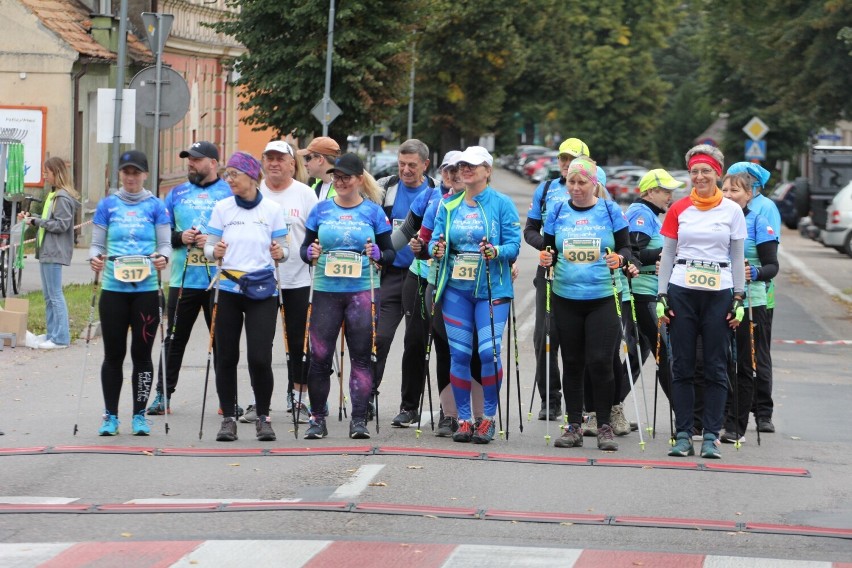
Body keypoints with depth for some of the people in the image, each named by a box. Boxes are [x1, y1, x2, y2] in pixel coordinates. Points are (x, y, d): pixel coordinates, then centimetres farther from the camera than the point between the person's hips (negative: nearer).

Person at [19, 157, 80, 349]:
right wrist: (32, 219, 7)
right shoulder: (54, 195, 17)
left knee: (55, 295, -8)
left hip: (54, 253, -10)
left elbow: (61, 225, -19)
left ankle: (61, 338, -7)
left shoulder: (63, 198, -14)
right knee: (48, 296, 13)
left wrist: (36, 221, -16)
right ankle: (52, 333, 19)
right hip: (46, 251, 10)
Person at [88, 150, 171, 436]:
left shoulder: (155, 206, 6)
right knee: (113, 354, 3)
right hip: (113, 289, 1)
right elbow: (97, 244, 8)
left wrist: (163, 257, -19)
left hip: (146, 289, -1)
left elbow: (165, 244, 3)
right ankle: (110, 415, 10)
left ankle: (139, 415, 9)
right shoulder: (107, 205, 8)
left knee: (142, 353, 2)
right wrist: (95, 258, -14)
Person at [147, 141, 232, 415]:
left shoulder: (229, 193, 1)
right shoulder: (177, 194, 11)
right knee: (174, 338, 5)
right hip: (183, 279, 3)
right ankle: (163, 395, 10)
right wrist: (180, 238, -8)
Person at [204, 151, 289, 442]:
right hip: (229, 288, 2)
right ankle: (228, 418, 13)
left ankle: (263, 417, 8)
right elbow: (209, 247, 6)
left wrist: (280, 252, -15)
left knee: (260, 357, -9)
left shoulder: (272, 209, 2)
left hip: (262, 290, -2)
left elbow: (283, 249, 7)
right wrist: (215, 251, -16)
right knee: (226, 356, 2)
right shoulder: (222, 208, 5)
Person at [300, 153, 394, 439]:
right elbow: (305, 248, 10)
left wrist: (377, 255, -15)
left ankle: (359, 419, 1)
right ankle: (317, 418, 8)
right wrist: (311, 253, -12)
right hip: (326, 290, 1)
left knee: (361, 355, -2)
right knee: (320, 355, -2)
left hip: (363, 290, -1)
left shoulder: (373, 211, 5)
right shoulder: (321, 209, 8)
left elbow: (390, 253, 6)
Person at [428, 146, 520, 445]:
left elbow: (514, 244, -5)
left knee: (489, 351, -11)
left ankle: (489, 417, 3)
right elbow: (436, 239, 11)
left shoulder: (502, 204, -1)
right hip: (456, 288, 4)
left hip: (492, 289, -4)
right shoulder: (448, 206, 12)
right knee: (459, 354, 2)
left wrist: (497, 252, -24)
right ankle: (463, 419, 10)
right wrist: (436, 249, -12)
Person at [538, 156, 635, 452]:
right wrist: (546, 259, -10)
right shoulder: (557, 212, 8)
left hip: (602, 298, -3)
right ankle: (574, 425, 14)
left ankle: (604, 426, 3)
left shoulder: (610, 211, 2)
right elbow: (548, 252, 12)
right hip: (565, 298, 3)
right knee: (572, 363, 7)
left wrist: (620, 258, -18)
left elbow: (626, 249, 3)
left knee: (600, 362, -8)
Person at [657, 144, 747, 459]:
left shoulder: (732, 210, 4)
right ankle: (683, 436, 7)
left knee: (716, 367, 0)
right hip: (682, 292, 1)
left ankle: (711, 437, 4)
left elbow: (737, 258, 7)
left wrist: (738, 300, 2)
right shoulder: (679, 209, 5)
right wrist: (661, 297, 1)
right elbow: (667, 255, 8)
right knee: (682, 365, 3)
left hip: (719, 294, -1)